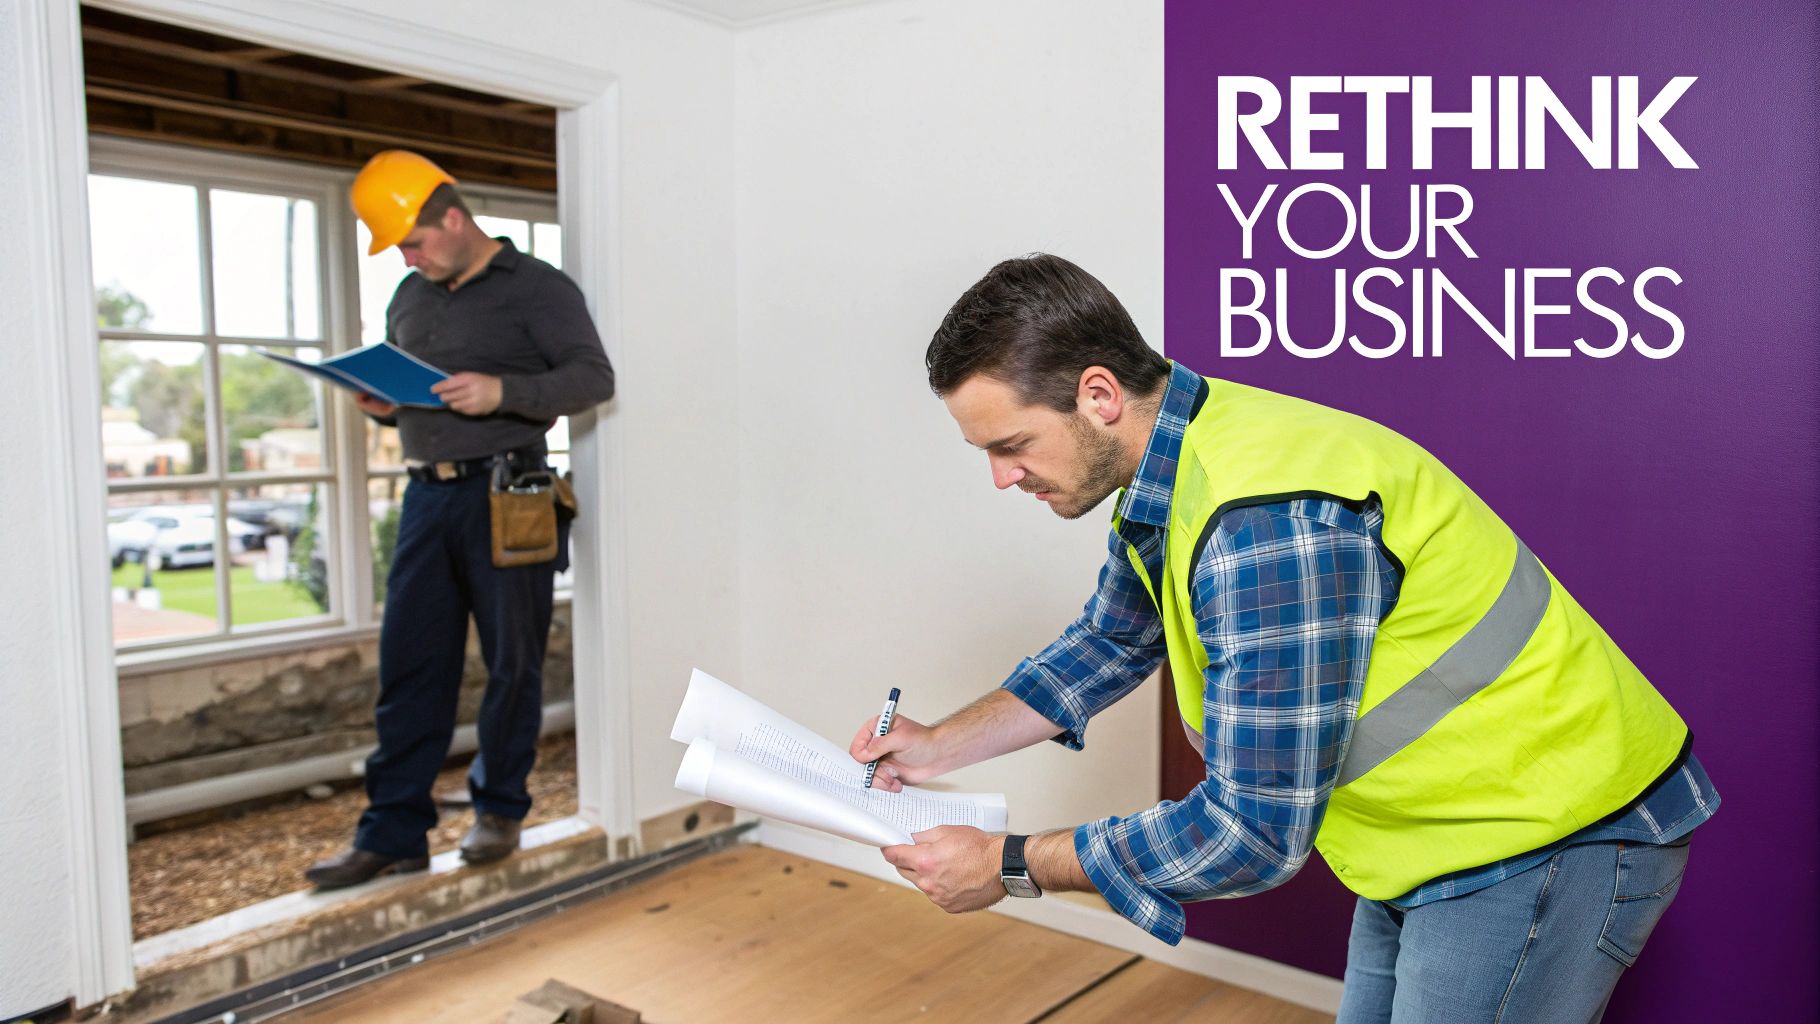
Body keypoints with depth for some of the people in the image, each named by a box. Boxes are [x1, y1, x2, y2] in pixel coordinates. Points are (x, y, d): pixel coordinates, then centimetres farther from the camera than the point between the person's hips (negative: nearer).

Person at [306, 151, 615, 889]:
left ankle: (499, 810, 20)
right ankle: (394, 833, 10)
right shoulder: (409, 299, 18)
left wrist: (502, 392, -24)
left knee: (512, 665, 4)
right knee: (409, 667, 3)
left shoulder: (535, 287, -2)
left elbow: (594, 377, -11)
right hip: (428, 496, 6)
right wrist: (379, 405, 2)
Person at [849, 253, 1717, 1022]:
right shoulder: (1168, 469, -2)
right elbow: (1109, 643, 16)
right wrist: (941, 747, 10)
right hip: (1447, 834, 9)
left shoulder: (1271, 523, -33)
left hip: (1550, 839, -9)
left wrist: (1011, 867, -18)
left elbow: (1256, 831, -28)